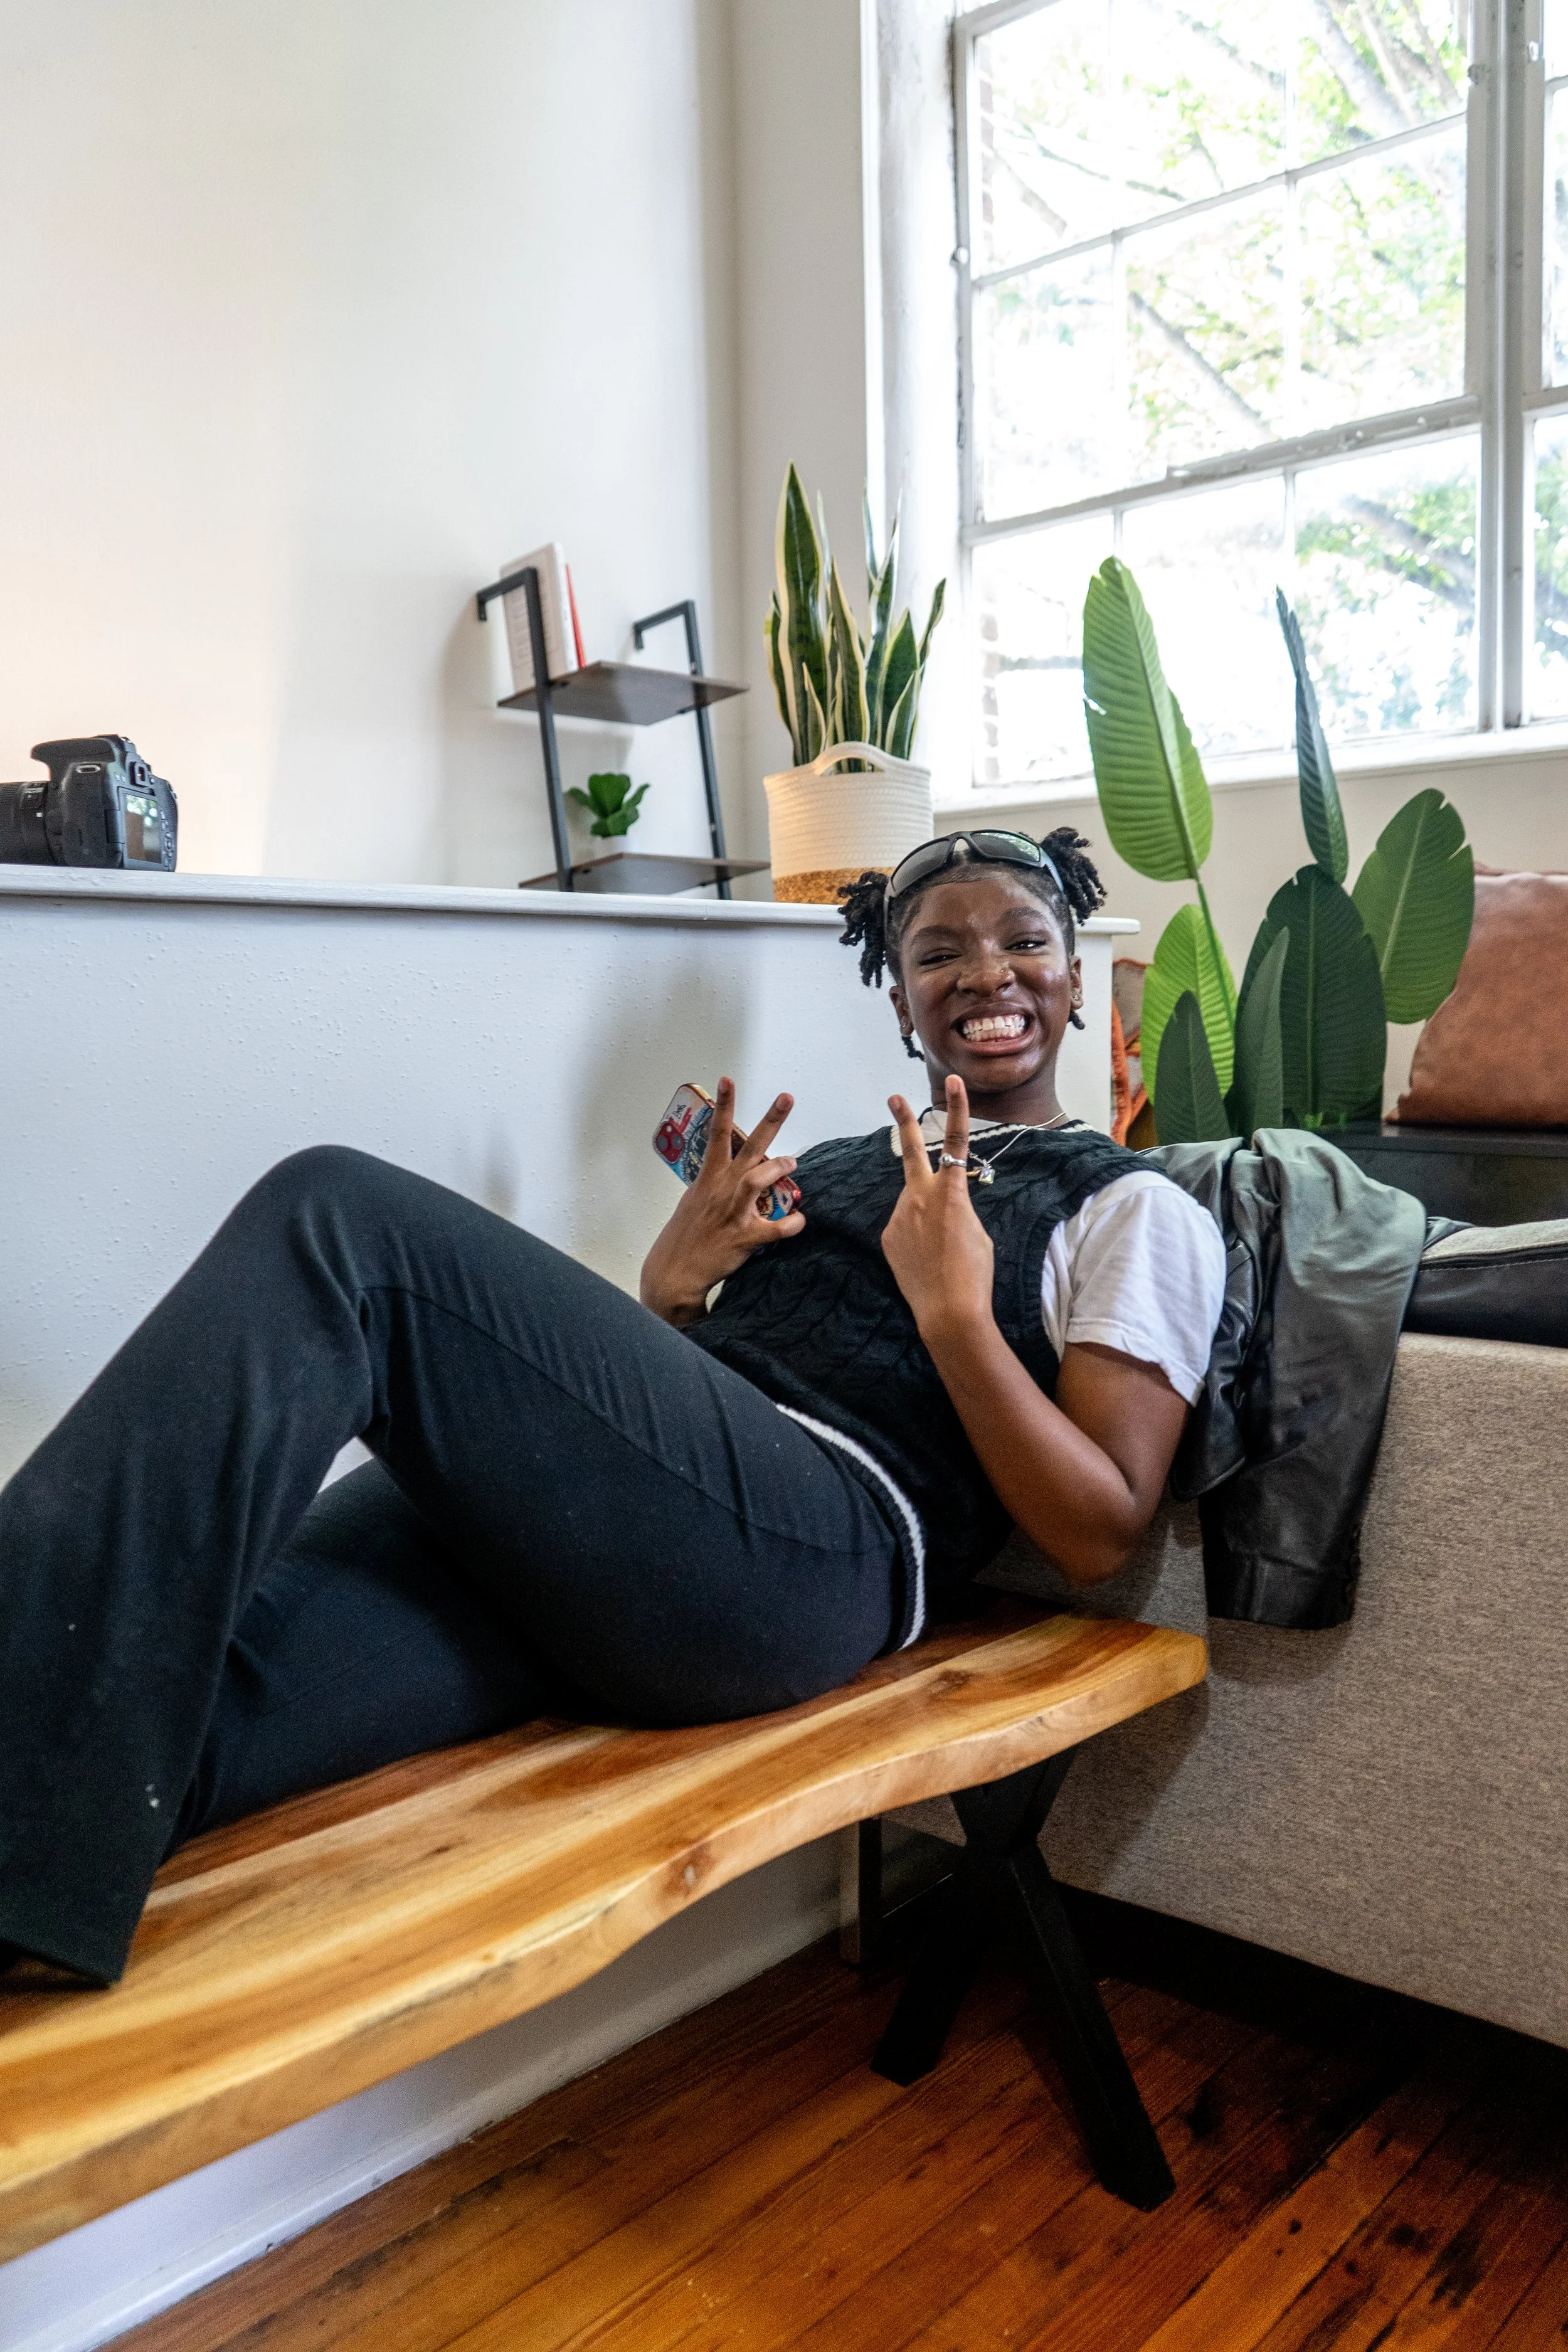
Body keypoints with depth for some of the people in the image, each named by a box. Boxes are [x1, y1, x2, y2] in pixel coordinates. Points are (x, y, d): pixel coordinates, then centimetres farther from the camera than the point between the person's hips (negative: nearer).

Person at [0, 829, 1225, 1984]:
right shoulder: (826, 1169, 33)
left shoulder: (1135, 1211, 16)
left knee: (338, 1215, -24)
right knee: (189, 1677, -24)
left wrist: (955, 1309, -4)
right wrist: (672, 1282, 10)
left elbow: (1101, 1530, 4)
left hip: (820, 1541, -6)